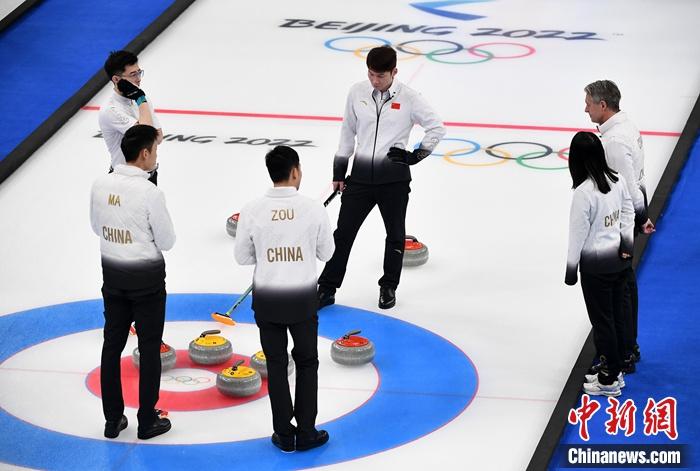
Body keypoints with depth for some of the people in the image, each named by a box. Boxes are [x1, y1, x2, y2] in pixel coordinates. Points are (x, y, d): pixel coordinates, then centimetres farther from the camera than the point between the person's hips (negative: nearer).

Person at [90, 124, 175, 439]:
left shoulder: (100, 184, -4)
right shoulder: (149, 192, -22)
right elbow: (166, 241, -13)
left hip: (113, 274, 5)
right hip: (146, 277, -5)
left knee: (112, 344, 12)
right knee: (149, 348, 6)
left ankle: (113, 419, 17)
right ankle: (147, 421, 13)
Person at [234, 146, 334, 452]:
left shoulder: (253, 211, -10)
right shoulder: (313, 209, -12)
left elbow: (243, 257, 0)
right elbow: (325, 252, 2)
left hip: (266, 299, 1)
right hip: (302, 298, -1)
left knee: (276, 366, 11)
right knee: (306, 364, 15)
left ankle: (284, 435, 14)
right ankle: (306, 433, 16)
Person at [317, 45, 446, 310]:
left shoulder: (408, 98, -8)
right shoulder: (357, 93, 1)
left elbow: (436, 128, -2)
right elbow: (347, 132, 11)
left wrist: (416, 155, -8)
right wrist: (339, 171, 10)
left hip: (393, 177, -2)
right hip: (361, 174, 2)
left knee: (395, 234, 10)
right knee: (343, 233, 1)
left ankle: (389, 287, 26)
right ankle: (327, 288, 7)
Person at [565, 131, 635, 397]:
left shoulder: (584, 192, -25)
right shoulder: (617, 180, -4)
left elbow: (578, 233, -18)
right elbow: (628, 213, 6)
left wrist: (571, 268, -8)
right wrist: (627, 243, 12)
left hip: (596, 265, -7)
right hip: (619, 259, 7)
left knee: (602, 321, 5)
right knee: (616, 317, 18)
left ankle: (609, 381, 15)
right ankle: (615, 371, 31)